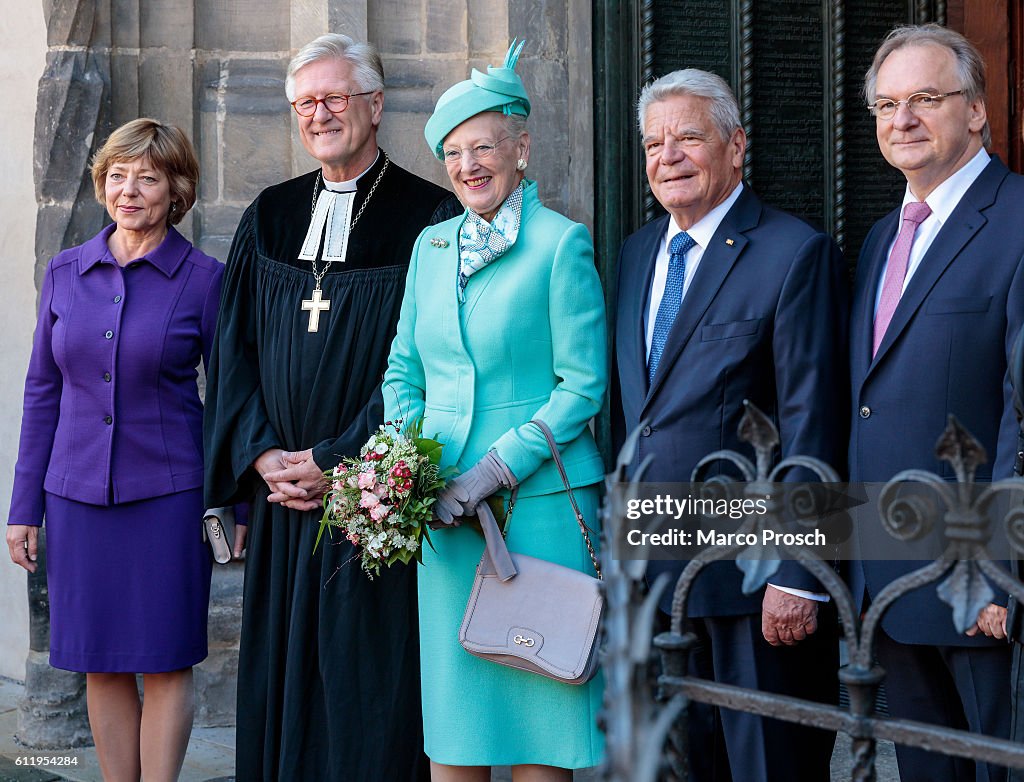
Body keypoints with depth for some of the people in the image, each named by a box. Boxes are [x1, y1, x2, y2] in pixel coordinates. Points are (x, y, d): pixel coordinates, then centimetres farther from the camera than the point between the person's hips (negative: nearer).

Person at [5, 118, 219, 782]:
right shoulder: (66, 274, 6)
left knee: (166, 662, 1)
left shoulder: (203, 279, -3)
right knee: (100, 664, 8)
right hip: (78, 495, 3)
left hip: (167, 495, -3)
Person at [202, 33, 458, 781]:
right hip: (282, 495, 5)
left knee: (370, 690, -3)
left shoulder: (428, 218, -4)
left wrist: (335, 461, -14)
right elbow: (235, 348, 10)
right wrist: (261, 453, -5)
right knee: (281, 678, 8)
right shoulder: (270, 218, 12)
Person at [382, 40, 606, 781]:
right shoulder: (431, 246, 13)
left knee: (535, 711, -1)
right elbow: (404, 373, 18)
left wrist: (495, 470, -15)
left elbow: (583, 385, -8)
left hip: (538, 499, -5)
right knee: (452, 717, 7)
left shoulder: (561, 243, -4)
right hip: (444, 506, 5)